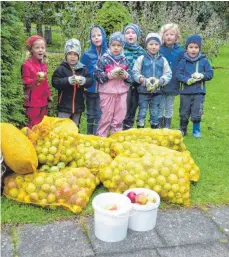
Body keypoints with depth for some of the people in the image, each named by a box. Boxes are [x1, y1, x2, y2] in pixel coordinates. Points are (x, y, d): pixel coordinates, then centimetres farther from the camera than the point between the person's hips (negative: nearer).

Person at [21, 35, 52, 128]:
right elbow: (26, 83, -14)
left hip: (43, 101, 7)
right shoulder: (27, 65, -12)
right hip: (33, 102, -7)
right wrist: (37, 80, -30)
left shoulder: (43, 64, 11)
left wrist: (48, 95, 20)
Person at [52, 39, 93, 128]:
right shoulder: (61, 69, -6)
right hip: (64, 106, -4)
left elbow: (90, 81, 0)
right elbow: (55, 82, -14)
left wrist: (84, 80, -22)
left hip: (78, 106, 4)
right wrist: (68, 80, -28)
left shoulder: (83, 69, 5)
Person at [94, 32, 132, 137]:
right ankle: (101, 136, 17)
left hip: (122, 91, 4)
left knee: (119, 116, 10)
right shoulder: (104, 59, -5)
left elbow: (130, 77, 12)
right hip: (107, 91, -4)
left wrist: (125, 75, -9)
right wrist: (110, 75, -18)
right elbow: (97, 75, -7)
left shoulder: (124, 60, 7)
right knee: (107, 116, 3)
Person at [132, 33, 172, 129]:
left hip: (157, 91, 2)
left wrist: (160, 81, -16)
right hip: (143, 90, -2)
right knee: (142, 111, 4)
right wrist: (143, 80, -19)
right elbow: (135, 72, -4)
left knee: (155, 112, 12)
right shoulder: (141, 59, -2)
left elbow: (168, 74, 2)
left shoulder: (163, 60, 4)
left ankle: (155, 129, 24)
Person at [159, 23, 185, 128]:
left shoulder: (180, 51, -2)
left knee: (169, 108, 14)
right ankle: (159, 127, 22)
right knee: (160, 107, 9)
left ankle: (167, 128, 25)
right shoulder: (159, 50, -6)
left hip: (173, 85, 1)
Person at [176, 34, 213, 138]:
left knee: (197, 113, 0)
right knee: (184, 113, 11)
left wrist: (201, 75, -18)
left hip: (199, 92, 0)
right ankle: (182, 130, 29)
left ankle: (196, 130, 19)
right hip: (185, 92, 1)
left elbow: (210, 73, 1)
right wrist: (187, 80, -22)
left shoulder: (204, 61, 0)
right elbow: (178, 74, -7)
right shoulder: (183, 61, -1)